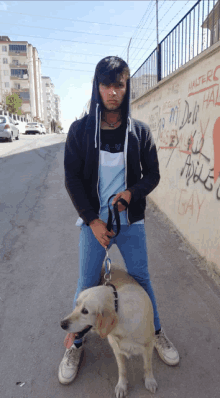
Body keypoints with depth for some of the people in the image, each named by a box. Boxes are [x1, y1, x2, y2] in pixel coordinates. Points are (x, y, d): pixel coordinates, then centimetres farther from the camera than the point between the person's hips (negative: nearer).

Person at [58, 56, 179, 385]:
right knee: (87, 285, 10)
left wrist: (132, 192, -17)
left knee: (141, 278, 15)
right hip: (94, 223, -1)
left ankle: (156, 332, 39)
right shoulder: (80, 129, -6)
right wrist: (93, 220, -12)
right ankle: (76, 343, 33)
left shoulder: (140, 131, -3)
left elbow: (152, 174, 3)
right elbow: (72, 179, -6)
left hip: (132, 223, 1)